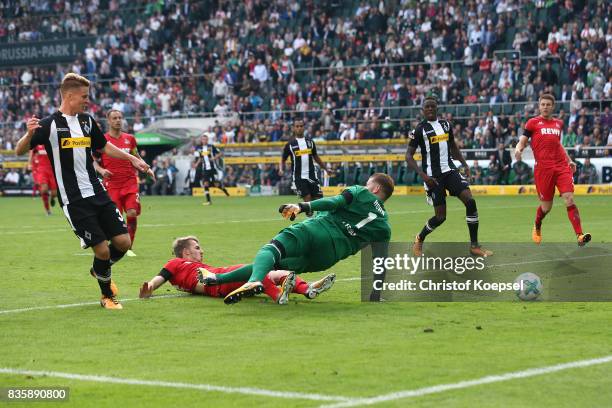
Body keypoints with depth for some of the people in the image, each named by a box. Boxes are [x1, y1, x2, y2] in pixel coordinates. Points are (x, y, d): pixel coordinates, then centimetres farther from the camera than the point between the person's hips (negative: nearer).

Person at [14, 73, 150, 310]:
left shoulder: (87, 120, 10)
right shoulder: (50, 124, -9)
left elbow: (104, 147, 26)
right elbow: (19, 151, -10)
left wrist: (132, 159, 20)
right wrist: (30, 134, -30)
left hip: (97, 193, 6)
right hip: (73, 200, -6)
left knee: (123, 241, 1)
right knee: (101, 248, -8)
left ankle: (100, 271, 32)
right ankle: (107, 296, 16)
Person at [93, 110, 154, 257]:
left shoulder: (130, 138, 12)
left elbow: (137, 158, 23)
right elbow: (93, 161, 4)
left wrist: (147, 169, 9)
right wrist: (101, 170, -14)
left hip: (130, 182, 2)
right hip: (112, 184, -2)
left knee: (132, 213, -10)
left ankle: (129, 248, 2)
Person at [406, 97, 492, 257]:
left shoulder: (446, 125, 11)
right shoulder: (420, 129, -6)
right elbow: (409, 156, -7)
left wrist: (464, 164, 13)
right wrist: (422, 175, -18)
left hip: (450, 170, 5)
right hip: (433, 176, -5)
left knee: (470, 201, -12)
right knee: (441, 216, -4)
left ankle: (474, 246, -4)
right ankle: (419, 240, 25)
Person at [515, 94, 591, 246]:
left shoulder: (558, 123, 17)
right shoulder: (533, 123, 5)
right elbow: (522, 141, 2)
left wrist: (569, 160, 24)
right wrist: (518, 149, -20)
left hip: (562, 166, 3)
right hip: (543, 168, -3)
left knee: (569, 199, -14)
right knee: (546, 206, 4)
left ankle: (580, 236, -18)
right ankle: (537, 227, 38)